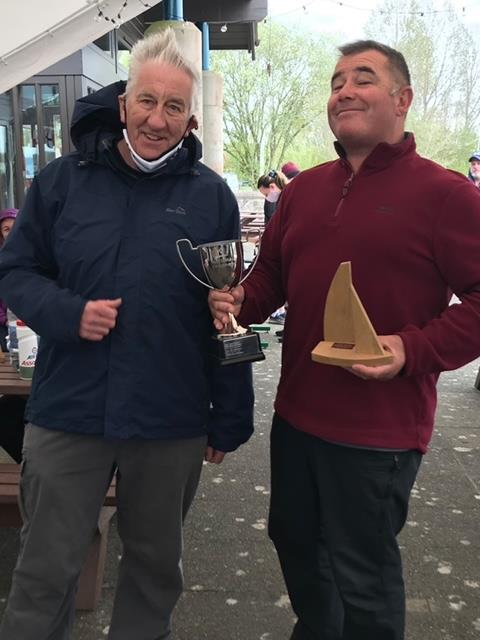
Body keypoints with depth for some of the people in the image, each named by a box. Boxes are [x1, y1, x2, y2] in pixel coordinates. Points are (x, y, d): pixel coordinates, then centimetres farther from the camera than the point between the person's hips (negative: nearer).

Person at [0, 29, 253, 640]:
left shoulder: (211, 196, -1)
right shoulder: (62, 180, 0)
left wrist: (230, 418, 1)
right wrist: (67, 313, -16)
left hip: (173, 421, 1)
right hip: (67, 410, 0)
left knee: (155, 562, 20)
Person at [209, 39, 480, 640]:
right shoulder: (302, 189, 8)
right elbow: (269, 276, 16)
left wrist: (414, 350, -25)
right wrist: (238, 301, -4)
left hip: (381, 429, -7)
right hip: (296, 414, 7)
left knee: (361, 577, 11)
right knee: (295, 543, 26)